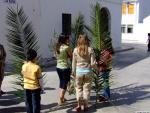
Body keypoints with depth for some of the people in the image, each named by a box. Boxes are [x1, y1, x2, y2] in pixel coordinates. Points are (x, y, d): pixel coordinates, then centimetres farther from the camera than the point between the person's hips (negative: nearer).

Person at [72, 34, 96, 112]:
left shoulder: (76, 50, -6)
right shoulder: (90, 50, -9)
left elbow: (74, 63, 1)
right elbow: (93, 63, -9)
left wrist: (73, 72, 14)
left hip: (79, 72, 1)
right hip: (88, 72, 0)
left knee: (79, 88, 15)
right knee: (86, 89, 12)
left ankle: (79, 105, 11)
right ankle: (85, 105, 19)